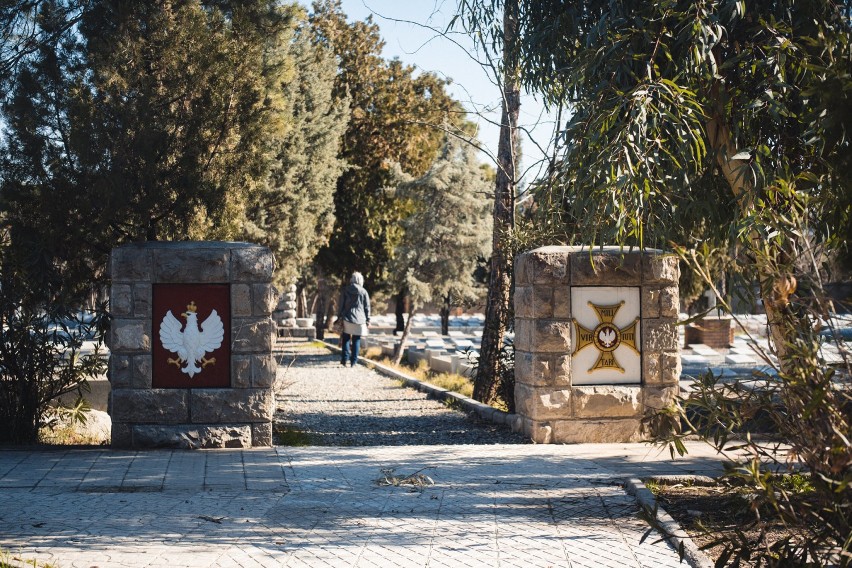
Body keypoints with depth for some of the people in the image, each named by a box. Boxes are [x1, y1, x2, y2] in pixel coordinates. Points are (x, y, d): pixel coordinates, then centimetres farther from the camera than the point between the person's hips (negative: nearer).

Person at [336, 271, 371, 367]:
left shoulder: (345, 290, 1)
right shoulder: (364, 292, -1)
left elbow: (341, 305, 3)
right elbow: (367, 307, 2)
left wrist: (339, 316, 9)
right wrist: (367, 320, 9)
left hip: (347, 319, 1)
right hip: (359, 319, 0)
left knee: (346, 339, 10)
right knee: (356, 340, 5)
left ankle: (345, 359, 4)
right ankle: (354, 361, 5)